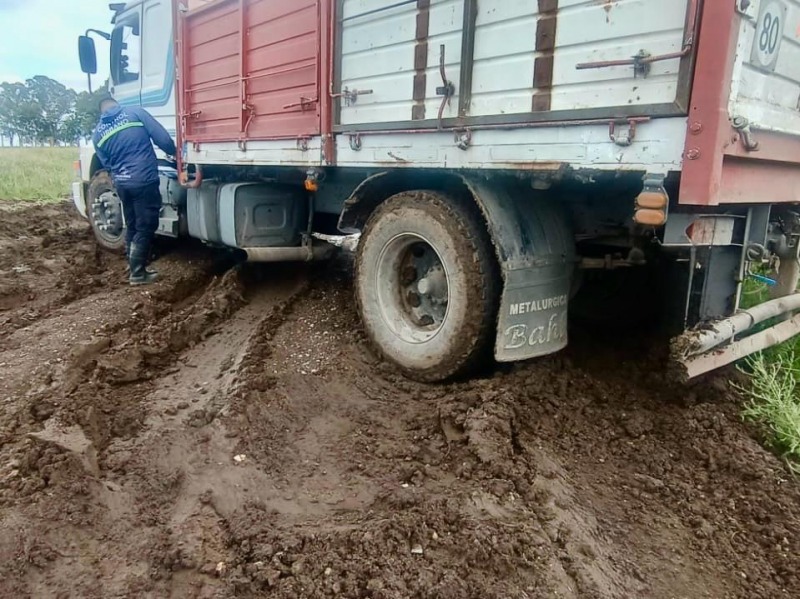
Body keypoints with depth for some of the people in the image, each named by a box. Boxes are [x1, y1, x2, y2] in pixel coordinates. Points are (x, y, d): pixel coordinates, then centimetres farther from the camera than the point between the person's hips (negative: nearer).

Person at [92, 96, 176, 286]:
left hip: (121, 183, 6)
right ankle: (138, 274, 5)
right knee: (145, 228, 2)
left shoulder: (98, 133, 12)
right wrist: (173, 152, 11)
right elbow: (163, 138, -7)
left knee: (132, 227, 20)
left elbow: (106, 164, 17)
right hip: (144, 180, -5)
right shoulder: (135, 112, -1)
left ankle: (134, 268, 28)